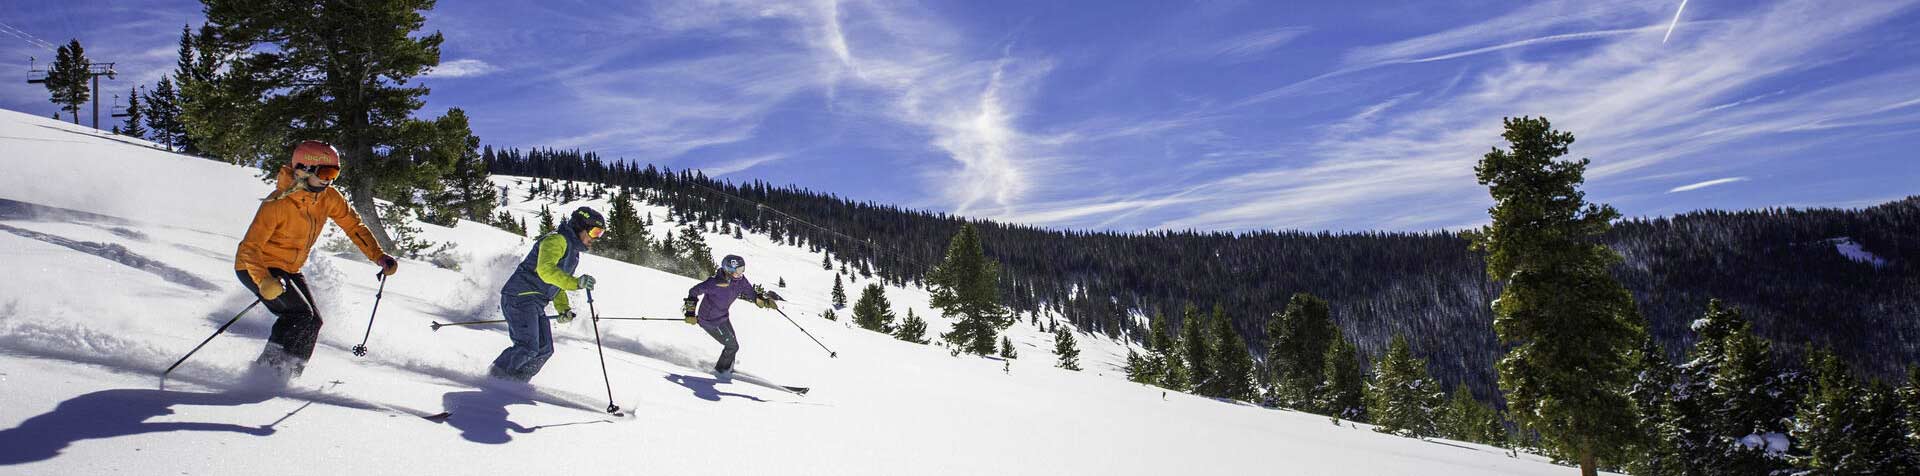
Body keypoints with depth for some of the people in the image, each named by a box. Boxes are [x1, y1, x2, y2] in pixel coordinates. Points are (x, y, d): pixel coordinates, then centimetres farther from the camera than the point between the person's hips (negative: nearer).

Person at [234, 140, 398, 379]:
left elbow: (353, 225, 3)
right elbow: (250, 247, -28)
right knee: (300, 314, -22)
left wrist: (379, 256, -9)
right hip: (257, 267, -7)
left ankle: (288, 374, 7)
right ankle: (267, 368, -12)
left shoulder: (328, 197, -9)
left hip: (289, 269, 7)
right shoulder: (278, 204, -27)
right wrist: (264, 281, -43)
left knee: (313, 321, -3)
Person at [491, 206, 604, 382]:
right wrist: (575, 283, -39)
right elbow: (545, 270, -28)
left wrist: (562, 308, 13)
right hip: (520, 297, -10)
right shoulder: (556, 240, -11)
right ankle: (496, 377, 0)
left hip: (536, 305, 10)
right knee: (528, 347, -16)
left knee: (544, 350, 4)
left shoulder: (573, 252, 20)